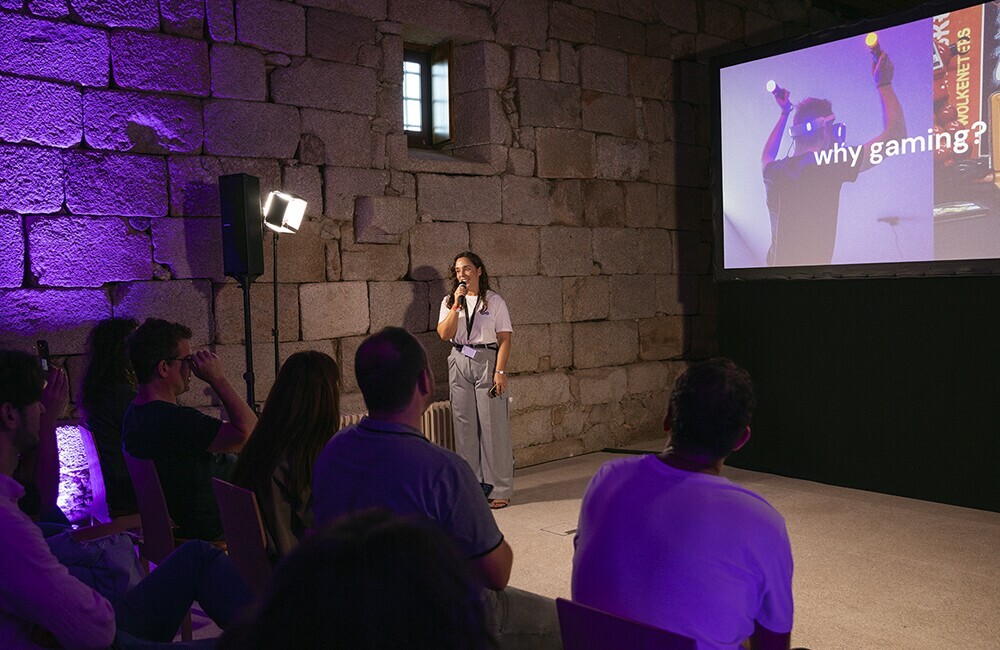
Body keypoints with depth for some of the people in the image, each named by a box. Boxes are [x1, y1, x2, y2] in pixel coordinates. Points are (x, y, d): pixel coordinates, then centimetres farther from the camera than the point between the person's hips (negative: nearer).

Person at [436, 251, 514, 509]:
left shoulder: (494, 301, 2)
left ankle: (499, 489, 4)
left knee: (492, 425, -3)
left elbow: (504, 338, -4)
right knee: (465, 425, 5)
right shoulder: (449, 302, 11)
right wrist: (457, 304, -10)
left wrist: (500, 371, -12)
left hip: (487, 362, -3)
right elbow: (444, 334, -4)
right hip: (460, 364, 3)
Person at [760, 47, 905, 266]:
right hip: (809, 269, -7)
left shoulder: (774, 171, 6)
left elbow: (766, 157, 34)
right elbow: (895, 133, -6)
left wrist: (785, 113, 40)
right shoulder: (829, 166, -11)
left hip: (776, 265, 7)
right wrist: (884, 84, 9)